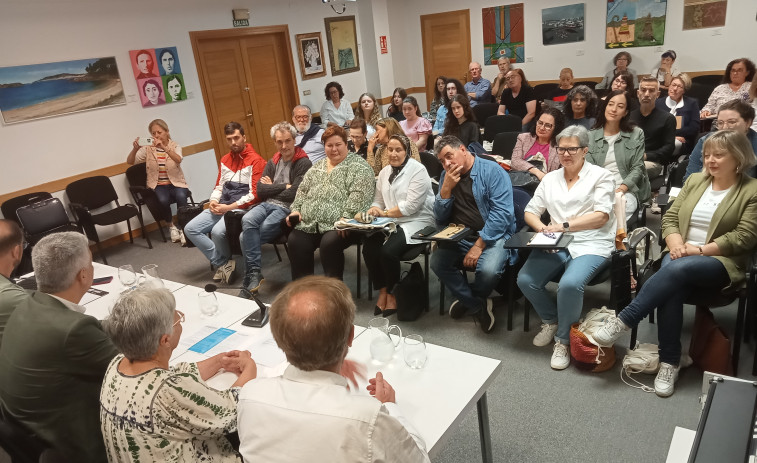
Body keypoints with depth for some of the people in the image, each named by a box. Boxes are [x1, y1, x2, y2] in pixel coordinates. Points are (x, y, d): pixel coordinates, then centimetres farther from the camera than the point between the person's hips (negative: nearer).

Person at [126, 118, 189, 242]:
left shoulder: (174, 146, 2)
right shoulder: (148, 148, 5)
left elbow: (178, 159, -21)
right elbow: (130, 162, 1)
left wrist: (164, 147, -36)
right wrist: (135, 149, -18)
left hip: (176, 182, 0)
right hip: (158, 185, 1)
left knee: (181, 196, -34)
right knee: (163, 200, -32)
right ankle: (171, 226, -5)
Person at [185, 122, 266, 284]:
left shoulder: (255, 160, -6)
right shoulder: (225, 160, 19)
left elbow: (254, 194, -12)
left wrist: (229, 207, -16)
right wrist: (213, 202, 0)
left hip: (242, 208, -8)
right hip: (221, 206, 8)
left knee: (217, 231, -31)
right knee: (190, 229, -8)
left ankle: (225, 262, 0)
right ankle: (223, 264, -7)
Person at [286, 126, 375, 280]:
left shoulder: (358, 166, 0)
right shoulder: (317, 167, 22)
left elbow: (358, 195, -13)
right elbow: (303, 190, 25)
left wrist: (346, 217, -23)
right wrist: (296, 209, 9)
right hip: (309, 223, 6)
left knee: (329, 244, -30)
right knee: (295, 242, -16)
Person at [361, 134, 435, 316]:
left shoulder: (418, 170, -9)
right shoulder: (385, 172, 14)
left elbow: (411, 206, -17)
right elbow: (378, 200, 14)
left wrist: (384, 213, -12)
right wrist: (374, 210, -10)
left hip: (416, 223, -6)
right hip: (391, 223, 6)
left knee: (388, 251, -29)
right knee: (369, 247, -21)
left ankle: (392, 293, -4)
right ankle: (382, 291, -2)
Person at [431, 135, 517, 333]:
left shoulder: (492, 171, -7)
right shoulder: (446, 176, 10)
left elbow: (501, 213, -16)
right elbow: (440, 219, 8)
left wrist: (479, 245, -20)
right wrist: (447, 188, -7)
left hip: (492, 235, -5)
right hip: (459, 237, 5)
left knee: (488, 269, -32)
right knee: (437, 262, -22)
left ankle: (467, 300, 5)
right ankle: (478, 306, -3)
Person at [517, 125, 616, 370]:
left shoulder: (600, 176, 3)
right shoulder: (550, 178, 17)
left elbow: (601, 216, -8)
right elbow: (530, 212, 13)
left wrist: (564, 225, -15)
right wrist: (542, 228, -9)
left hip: (591, 245, -4)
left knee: (569, 284, -33)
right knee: (525, 279, -20)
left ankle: (563, 340, -9)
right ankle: (551, 320, 10)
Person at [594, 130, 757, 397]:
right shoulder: (695, 180, 14)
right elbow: (670, 217, 9)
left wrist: (699, 249, -15)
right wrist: (676, 244, -10)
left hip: (720, 262, -3)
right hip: (681, 255, 4)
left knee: (677, 269, -36)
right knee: (671, 289, -31)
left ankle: (622, 322, -30)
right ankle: (669, 362, -22)